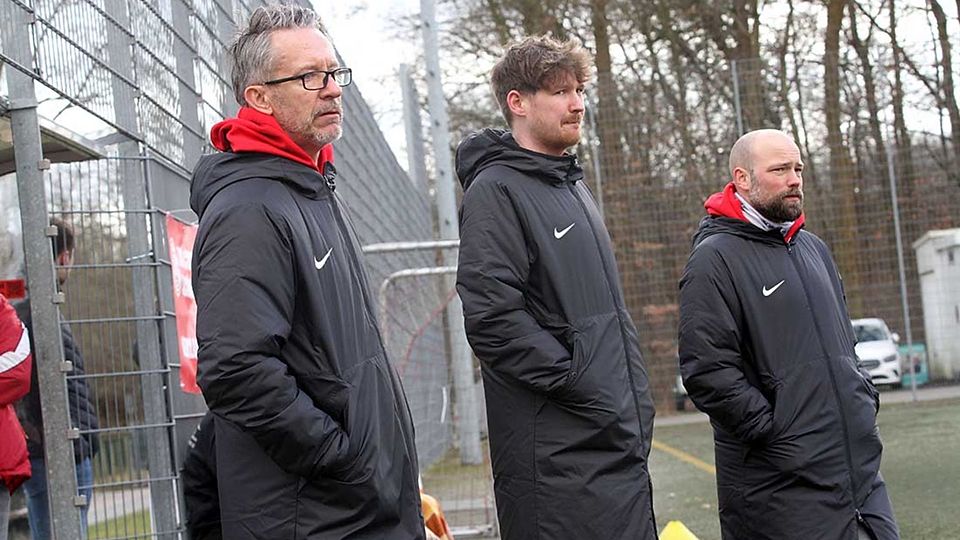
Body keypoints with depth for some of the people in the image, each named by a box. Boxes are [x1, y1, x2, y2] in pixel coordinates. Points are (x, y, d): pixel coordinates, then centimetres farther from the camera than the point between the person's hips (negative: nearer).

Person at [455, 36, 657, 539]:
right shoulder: (494, 190, -10)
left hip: (621, 442, 9)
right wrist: (581, 385, -18)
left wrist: (636, 399, 15)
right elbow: (493, 319, -20)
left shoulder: (573, 186, 19)